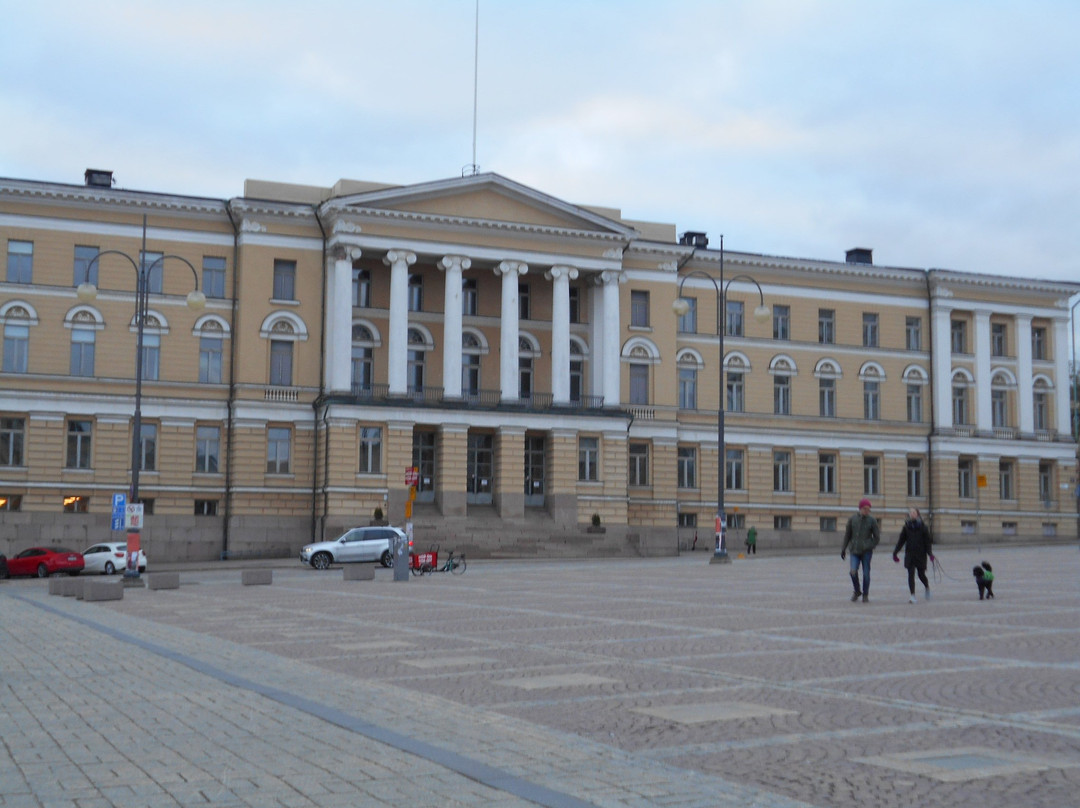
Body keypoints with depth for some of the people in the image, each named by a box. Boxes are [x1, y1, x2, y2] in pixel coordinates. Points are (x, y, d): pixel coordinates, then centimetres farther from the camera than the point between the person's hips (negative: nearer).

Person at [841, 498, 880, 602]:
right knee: (853, 572, -13)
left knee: (866, 573, 1)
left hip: (866, 552, -1)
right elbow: (847, 534, 11)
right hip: (854, 551, 1)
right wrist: (843, 549, 11)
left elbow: (877, 537, 3)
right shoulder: (852, 519, 3)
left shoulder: (872, 520, -1)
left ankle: (865, 594, 19)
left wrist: (869, 547, -6)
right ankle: (857, 592, 11)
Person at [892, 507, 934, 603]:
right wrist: (895, 552, 8)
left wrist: (930, 553, -15)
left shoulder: (923, 526, -2)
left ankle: (927, 587, 38)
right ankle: (912, 595, -6)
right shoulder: (906, 526, 6)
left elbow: (928, 541, -4)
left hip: (921, 554, -2)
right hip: (909, 554, 2)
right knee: (911, 574, -7)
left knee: (921, 574, 7)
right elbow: (901, 540, 11)